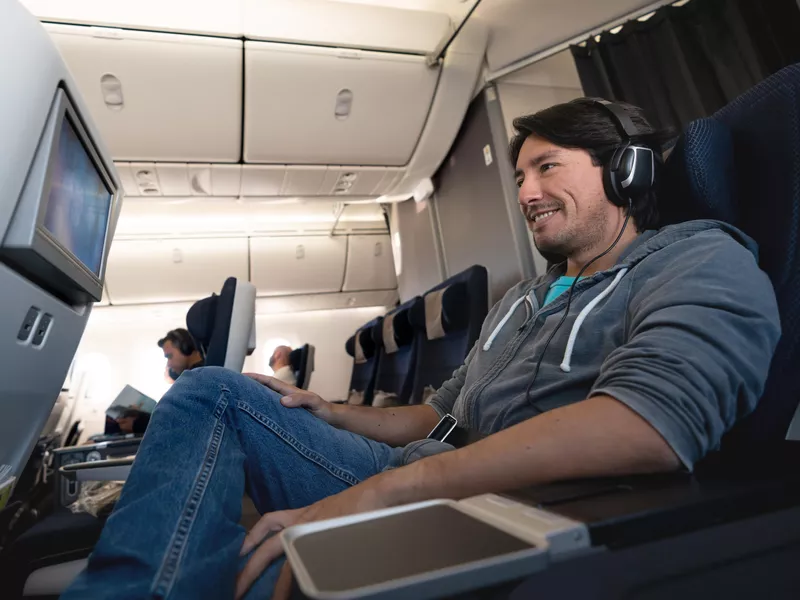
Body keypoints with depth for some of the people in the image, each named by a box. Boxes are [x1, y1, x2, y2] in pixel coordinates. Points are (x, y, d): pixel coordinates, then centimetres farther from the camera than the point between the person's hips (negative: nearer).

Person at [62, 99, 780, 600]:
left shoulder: (704, 260, -2)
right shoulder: (521, 299, 20)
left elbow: (649, 422, -24)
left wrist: (377, 490, -28)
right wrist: (331, 416, 8)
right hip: (406, 484, 7)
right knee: (215, 392, 1)